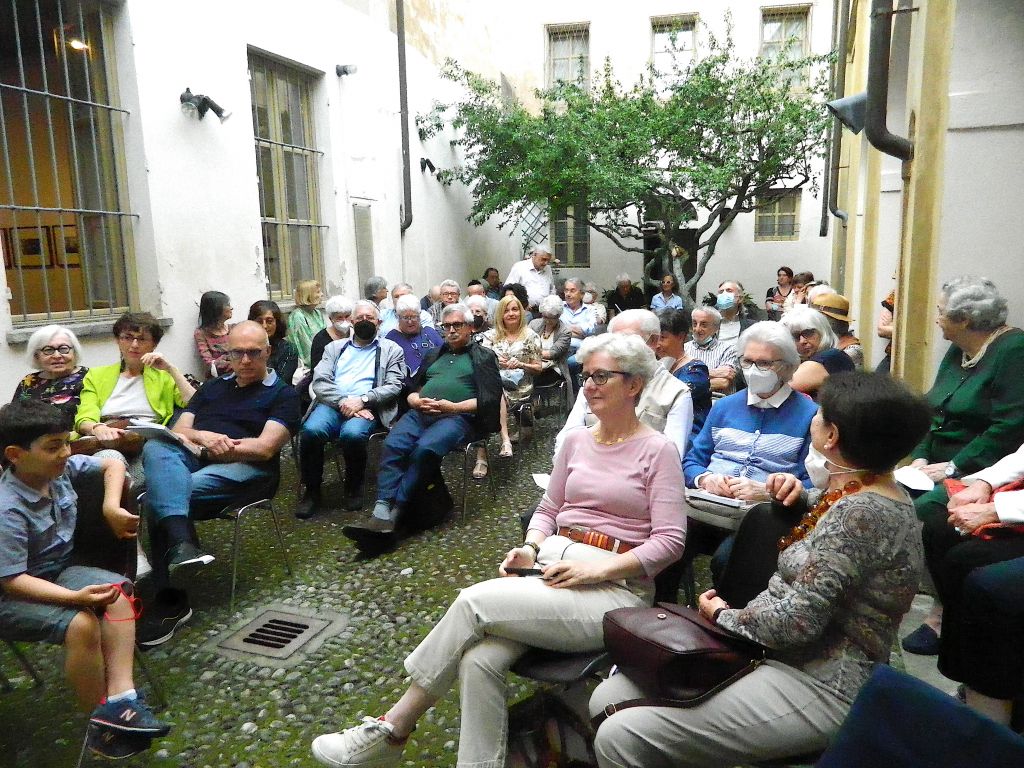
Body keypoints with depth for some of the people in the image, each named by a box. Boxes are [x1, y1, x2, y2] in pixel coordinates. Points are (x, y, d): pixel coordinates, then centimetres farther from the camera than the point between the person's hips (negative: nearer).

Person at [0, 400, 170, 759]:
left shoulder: (62, 469, -9)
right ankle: (101, 726, -13)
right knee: (81, 623, -30)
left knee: (119, 590, -17)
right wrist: (76, 597, -36)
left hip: (57, 571, 7)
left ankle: (119, 697, -23)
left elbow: (112, 464, 8)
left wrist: (112, 507, -8)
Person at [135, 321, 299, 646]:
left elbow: (265, 448, -4)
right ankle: (181, 543, -51)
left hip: (241, 468, -4)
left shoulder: (283, 394, 11)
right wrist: (203, 437, -7)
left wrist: (208, 448, -8)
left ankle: (170, 600, -25)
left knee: (159, 496, -30)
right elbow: (177, 431, 16)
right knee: (156, 447, -32)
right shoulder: (212, 387, 28)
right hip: (190, 459, 4)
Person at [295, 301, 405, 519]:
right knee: (310, 430, -30)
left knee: (352, 433, -36)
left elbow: (393, 386, 3)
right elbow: (319, 381, 7)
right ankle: (312, 491, -9)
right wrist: (343, 402, -11)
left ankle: (354, 487, -7)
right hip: (332, 404, 2)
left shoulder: (391, 350, 15)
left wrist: (362, 400, -13)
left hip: (366, 407, -2)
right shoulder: (335, 347, 21)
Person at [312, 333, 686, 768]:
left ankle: (391, 730, -4)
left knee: (474, 601, -22)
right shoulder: (576, 441, 13)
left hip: (615, 586, -5)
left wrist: (597, 569, -17)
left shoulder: (658, 450, -3)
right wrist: (530, 547, -2)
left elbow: (670, 541, -9)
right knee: (479, 660, -25)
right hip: (551, 568, 5)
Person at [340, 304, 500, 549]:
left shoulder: (483, 357, 16)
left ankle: (392, 514, -32)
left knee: (424, 449, -34)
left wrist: (454, 407, -10)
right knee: (392, 445, -27)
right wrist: (416, 400, 3)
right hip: (420, 413, 5)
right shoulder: (433, 356, 32)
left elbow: (490, 399, 2)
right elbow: (411, 390, 28)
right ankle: (381, 514, -36)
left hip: (457, 417, -4)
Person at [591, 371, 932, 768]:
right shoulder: (864, 493, 8)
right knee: (608, 698, 1)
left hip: (818, 688, -9)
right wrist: (799, 498, 8)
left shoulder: (861, 512, -23)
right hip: (778, 655, 9)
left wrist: (722, 615, -6)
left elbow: (795, 620, -25)